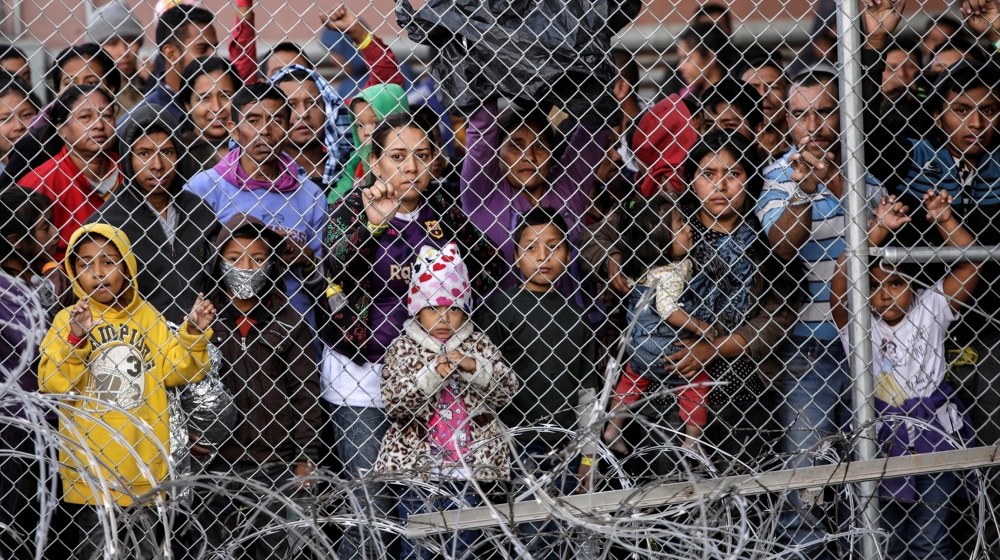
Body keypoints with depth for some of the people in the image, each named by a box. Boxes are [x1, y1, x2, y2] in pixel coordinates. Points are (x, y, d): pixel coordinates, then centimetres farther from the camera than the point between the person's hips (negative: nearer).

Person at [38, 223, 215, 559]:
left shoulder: (148, 317, 5)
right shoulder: (69, 320, -3)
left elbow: (172, 371, 6)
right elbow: (54, 385, -11)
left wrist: (193, 334, -6)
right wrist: (75, 340, -22)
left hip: (143, 462, 2)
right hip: (90, 465, -2)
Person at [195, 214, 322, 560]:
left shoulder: (289, 322, 4)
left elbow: (306, 392, 4)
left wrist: (306, 458, 1)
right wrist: (186, 434, -7)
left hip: (275, 465, 0)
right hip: (216, 461, 0)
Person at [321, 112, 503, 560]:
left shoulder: (443, 213, 6)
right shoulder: (354, 209, -3)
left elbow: (491, 266, 19)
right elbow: (335, 271, -20)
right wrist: (372, 224, -29)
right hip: (362, 369, -3)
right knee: (371, 500, -7)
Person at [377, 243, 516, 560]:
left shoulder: (478, 345, 5)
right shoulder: (402, 349, -1)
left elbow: (506, 391, -2)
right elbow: (394, 405, -10)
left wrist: (473, 367, -18)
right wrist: (430, 375, -23)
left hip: (468, 468, 2)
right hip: (418, 468, -1)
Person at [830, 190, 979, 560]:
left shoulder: (929, 310, 3)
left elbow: (970, 265, -4)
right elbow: (841, 276, -16)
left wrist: (945, 221, -16)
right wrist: (879, 230, -21)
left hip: (934, 433, -1)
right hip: (882, 438, 1)